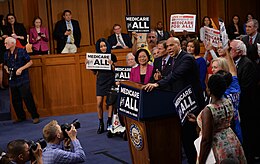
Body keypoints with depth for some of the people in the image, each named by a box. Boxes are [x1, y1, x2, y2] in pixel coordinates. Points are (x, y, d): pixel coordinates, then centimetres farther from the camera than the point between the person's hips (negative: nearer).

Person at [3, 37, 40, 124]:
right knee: (15, 100, 9)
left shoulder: (21, 51, -7)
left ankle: (35, 117, 0)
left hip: (23, 80, -6)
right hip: (12, 80, 6)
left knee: (27, 98, -8)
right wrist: (6, 68, 1)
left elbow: (30, 62, -5)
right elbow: (5, 64, 23)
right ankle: (21, 117, 23)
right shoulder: (6, 54, 9)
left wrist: (21, 69, -15)